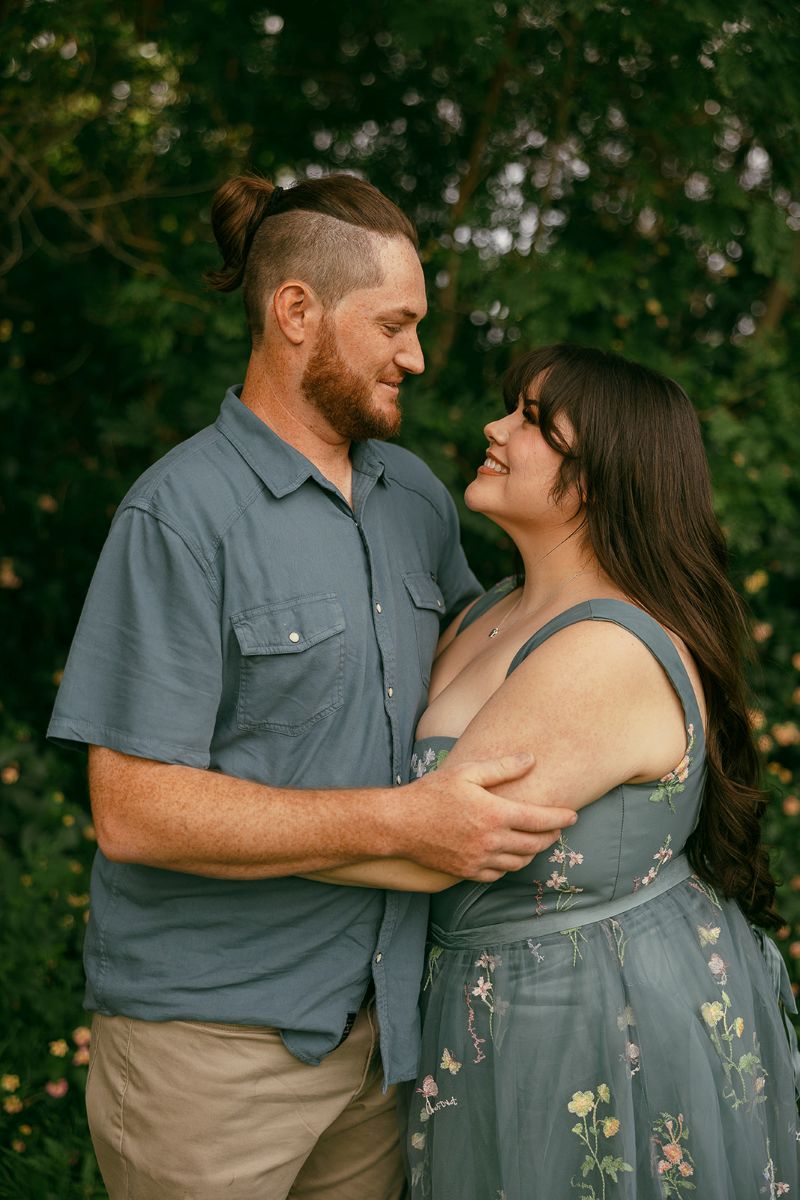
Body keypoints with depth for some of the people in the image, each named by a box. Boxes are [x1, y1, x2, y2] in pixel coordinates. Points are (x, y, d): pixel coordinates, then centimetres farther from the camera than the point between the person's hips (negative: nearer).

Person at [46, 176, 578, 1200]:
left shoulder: (416, 496, 8)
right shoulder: (182, 513, -15)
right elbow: (134, 810, -20)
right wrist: (404, 821, -23)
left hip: (377, 1013, 7)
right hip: (213, 1037, -6)